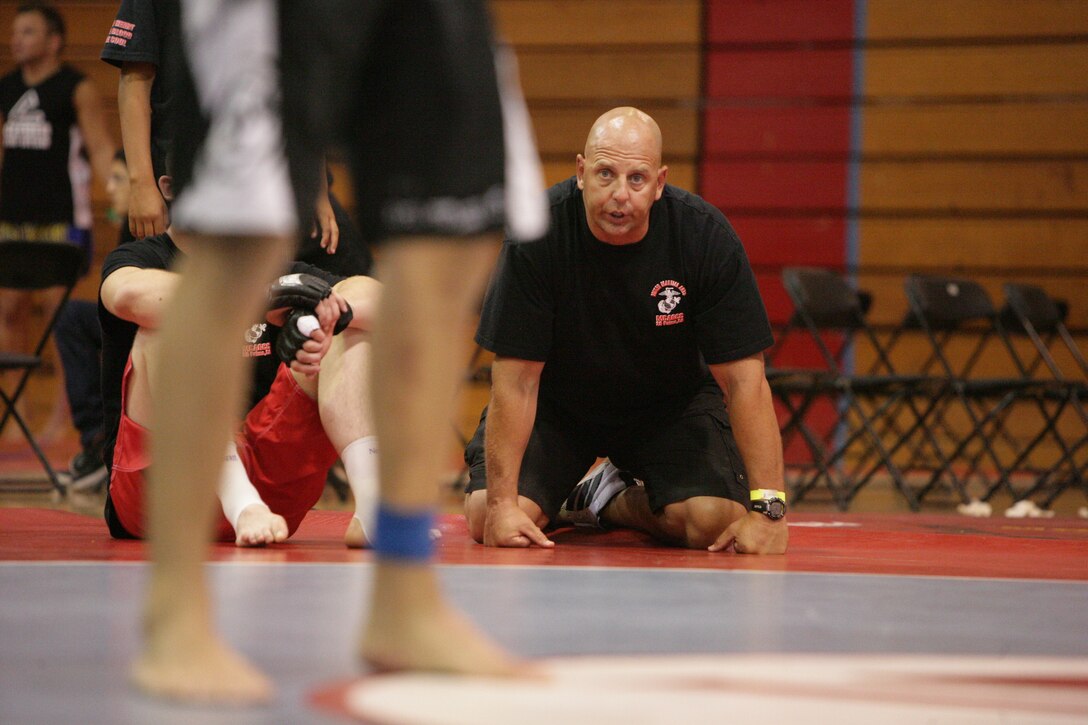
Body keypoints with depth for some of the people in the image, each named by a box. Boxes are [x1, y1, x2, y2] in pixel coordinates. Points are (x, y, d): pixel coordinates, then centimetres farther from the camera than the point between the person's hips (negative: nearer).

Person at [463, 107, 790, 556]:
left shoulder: (705, 236, -24)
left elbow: (743, 379, -21)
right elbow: (517, 378, -22)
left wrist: (768, 508, -28)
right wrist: (503, 503, -28)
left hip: (671, 404, 1)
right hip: (558, 400, 0)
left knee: (717, 522, -22)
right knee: (487, 519, -21)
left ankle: (615, 499, 12)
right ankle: (558, 501, 18)